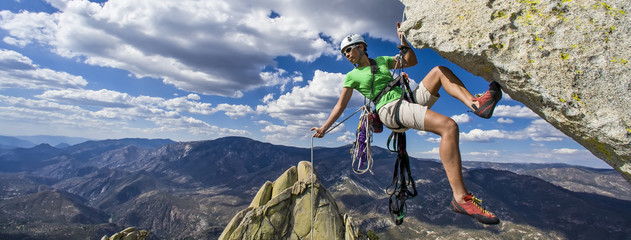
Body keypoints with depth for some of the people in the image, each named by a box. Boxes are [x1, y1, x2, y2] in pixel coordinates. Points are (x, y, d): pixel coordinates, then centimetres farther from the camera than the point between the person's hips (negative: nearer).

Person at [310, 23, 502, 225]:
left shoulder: (382, 61, 22)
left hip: (411, 101, 7)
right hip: (390, 110, -7)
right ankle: (460, 197, -28)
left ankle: (475, 103, -20)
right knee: (449, 126, -29)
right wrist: (324, 127, 5)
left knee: (441, 70, -3)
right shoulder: (352, 76, 9)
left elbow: (412, 61, 26)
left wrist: (403, 41, 13)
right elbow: (340, 105, 9)